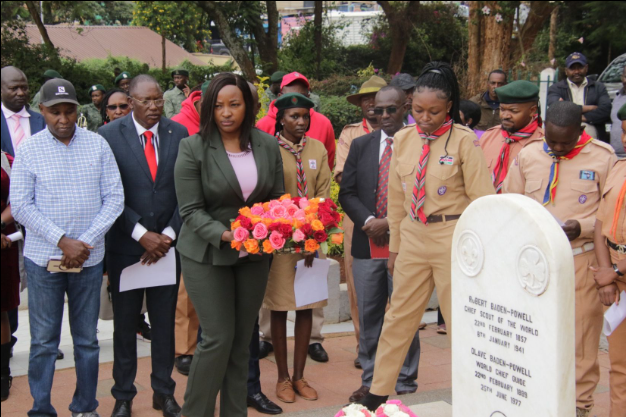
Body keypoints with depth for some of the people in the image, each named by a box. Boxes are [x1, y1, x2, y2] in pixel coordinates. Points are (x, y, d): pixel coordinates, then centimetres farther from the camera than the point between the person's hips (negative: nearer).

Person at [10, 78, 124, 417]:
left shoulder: (98, 145, 1)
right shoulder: (29, 150, -2)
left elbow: (114, 198, 0)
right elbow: (20, 206, -6)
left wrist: (86, 241, -11)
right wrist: (63, 241, -14)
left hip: (89, 258, 2)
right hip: (43, 258, -1)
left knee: (87, 340, 10)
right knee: (43, 341, 4)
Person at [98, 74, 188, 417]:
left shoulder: (178, 133, 1)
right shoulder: (110, 135, -6)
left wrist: (168, 235, -7)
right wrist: (142, 234, -14)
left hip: (167, 243, 2)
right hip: (125, 244, -2)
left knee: (165, 321, 11)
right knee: (125, 323, 10)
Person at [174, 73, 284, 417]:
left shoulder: (267, 145, 1)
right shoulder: (193, 148, -10)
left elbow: (277, 196, 8)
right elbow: (191, 210, -12)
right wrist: (224, 235, -27)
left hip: (254, 255, 4)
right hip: (208, 254, -4)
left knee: (242, 338, 10)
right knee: (218, 337, -6)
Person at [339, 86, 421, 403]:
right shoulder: (361, 145, 11)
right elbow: (347, 192, 7)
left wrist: (389, 223, -15)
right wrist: (368, 221, -10)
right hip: (367, 243, 4)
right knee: (369, 316, 10)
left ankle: (404, 382, 17)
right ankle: (371, 380, 20)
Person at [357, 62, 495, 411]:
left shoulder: (463, 140, -9)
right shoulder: (403, 139, 4)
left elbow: (482, 199, -7)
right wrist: (394, 244, 13)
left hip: (453, 238, -4)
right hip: (413, 236, 5)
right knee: (399, 316, 12)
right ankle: (378, 392, 24)